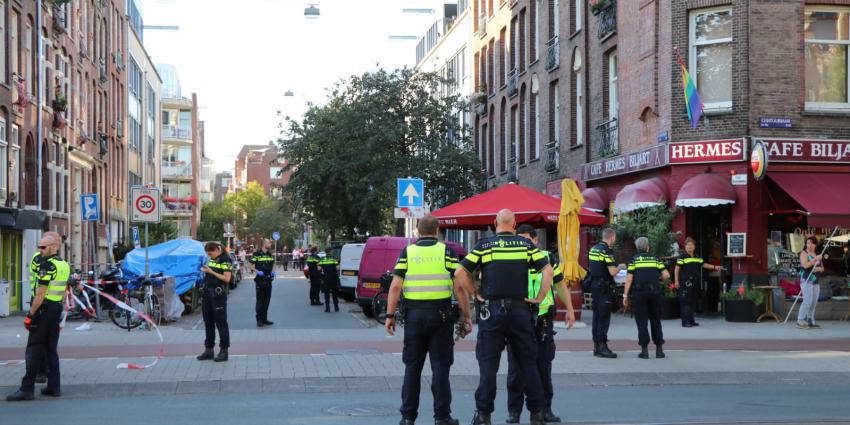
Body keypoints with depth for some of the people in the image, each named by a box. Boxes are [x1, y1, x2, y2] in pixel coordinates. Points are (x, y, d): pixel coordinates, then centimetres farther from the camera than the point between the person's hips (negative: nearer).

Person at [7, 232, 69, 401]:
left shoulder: (47, 265, -15)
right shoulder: (65, 265, 12)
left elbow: (40, 294, -19)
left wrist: (30, 314, -16)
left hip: (44, 309, -8)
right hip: (57, 309, 8)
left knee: (34, 350, -6)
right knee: (51, 349, 13)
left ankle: (27, 389, -7)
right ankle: (54, 387, 14)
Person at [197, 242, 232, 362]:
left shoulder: (225, 260, -10)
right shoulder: (212, 260, 13)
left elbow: (226, 278, -16)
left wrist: (211, 272, -17)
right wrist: (205, 270, 3)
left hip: (218, 295, -8)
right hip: (207, 293, 8)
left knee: (221, 323, -3)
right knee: (208, 323, 11)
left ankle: (224, 351, 2)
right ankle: (208, 350, 18)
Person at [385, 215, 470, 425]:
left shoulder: (407, 252, 3)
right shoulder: (446, 251, 0)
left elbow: (396, 286, -4)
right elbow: (459, 286, -5)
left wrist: (390, 315, 0)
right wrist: (466, 315, 1)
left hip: (414, 315, 1)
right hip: (440, 314, -1)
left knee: (412, 366, 9)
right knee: (440, 366, 4)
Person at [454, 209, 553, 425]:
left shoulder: (484, 245, 0)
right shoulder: (526, 245, 3)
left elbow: (460, 273, -5)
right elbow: (548, 270, -4)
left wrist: (475, 294, 4)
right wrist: (540, 298, 1)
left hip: (492, 309, -1)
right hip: (520, 308, 1)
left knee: (488, 364, 3)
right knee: (528, 362, 10)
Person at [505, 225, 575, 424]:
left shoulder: (548, 259, 1)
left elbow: (560, 284, 11)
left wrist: (570, 310, 9)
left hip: (543, 320, 1)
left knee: (543, 366, 9)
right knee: (516, 368, 2)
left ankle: (545, 409, 19)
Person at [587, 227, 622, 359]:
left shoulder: (593, 249, 11)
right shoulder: (607, 251, -15)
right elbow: (612, 272, -21)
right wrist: (619, 267, 0)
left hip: (594, 284, 9)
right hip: (604, 287, -8)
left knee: (597, 315, 12)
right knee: (604, 317, -6)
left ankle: (596, 346, 16)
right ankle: (602, 347, -7)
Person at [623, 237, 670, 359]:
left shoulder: (634, 259, 3)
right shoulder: (655, 258, 9)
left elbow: (629, 279, -4)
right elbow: (666, 275, 4)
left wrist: (625, 295, 0)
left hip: (639, 293, -2)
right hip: (655, 292, 2)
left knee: (641, 322, 3)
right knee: (656, 321, 12)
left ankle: (644, 350, -2)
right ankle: (659, 349, 11)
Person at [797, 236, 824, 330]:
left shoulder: (817, 255, 16)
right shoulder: (804, 253, -2)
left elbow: (822, 269, 17)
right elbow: (805, 265, -18)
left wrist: (818, 268, -5)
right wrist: (816, 259, -17)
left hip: (816, 281, 7)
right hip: (806, 280, -7)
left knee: (814, 303, 3)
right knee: (807, 301, -16)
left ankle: (810, 322, 7)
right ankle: (800, 321, -14)